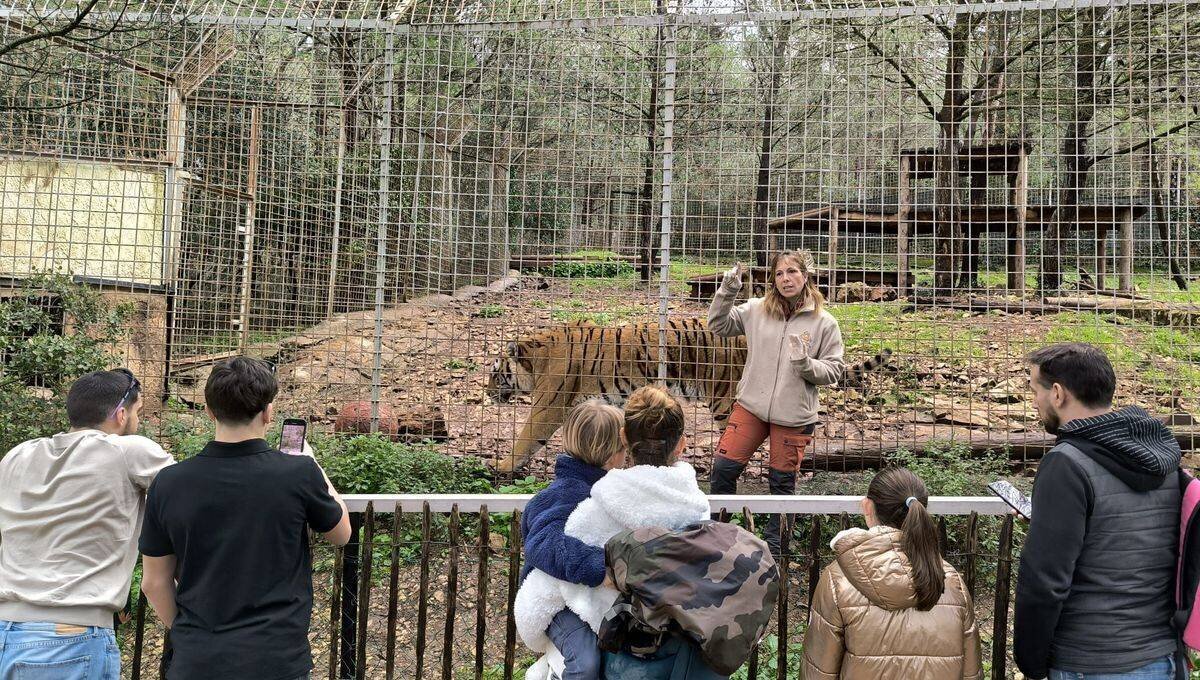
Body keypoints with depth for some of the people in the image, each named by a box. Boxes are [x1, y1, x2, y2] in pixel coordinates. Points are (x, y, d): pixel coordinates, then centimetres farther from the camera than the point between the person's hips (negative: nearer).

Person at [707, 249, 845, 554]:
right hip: (751, 406, 2)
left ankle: (774, 546, 30)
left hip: (794, 416, -2)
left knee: (782, 482, 11)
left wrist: (806, 364, -22)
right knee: (723, 468, 0)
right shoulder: (757, 309, -1)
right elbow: (718, 325, 7)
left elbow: (834, 370, -3)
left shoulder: (824, 322, -6)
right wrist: (727, 291, -7)